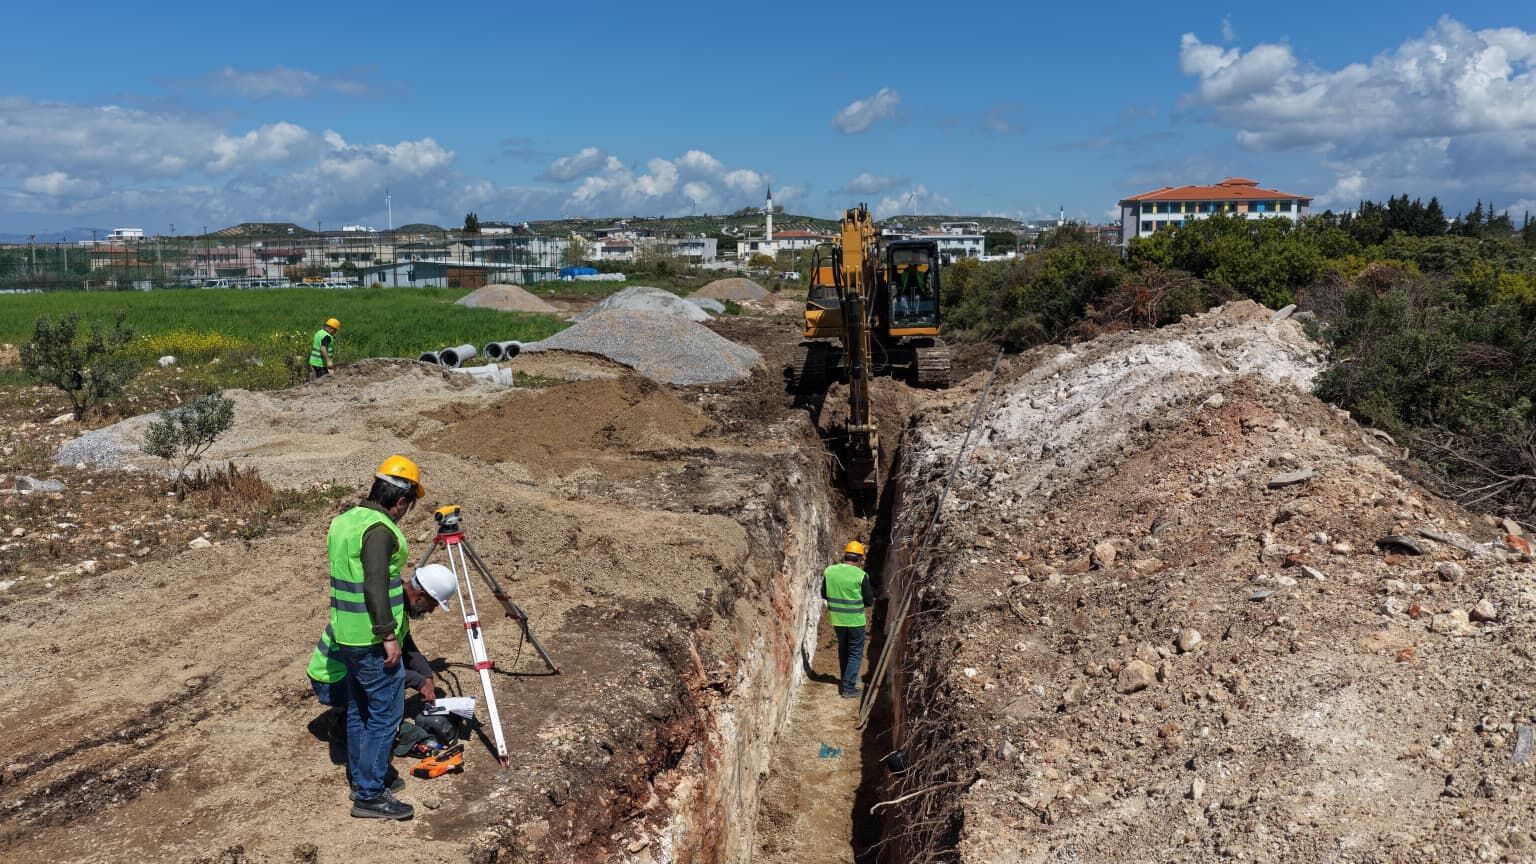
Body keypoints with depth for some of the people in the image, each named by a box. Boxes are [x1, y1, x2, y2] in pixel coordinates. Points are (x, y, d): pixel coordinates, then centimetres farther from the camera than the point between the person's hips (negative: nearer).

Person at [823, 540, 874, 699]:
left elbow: (824, 594, 7)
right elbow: (869, 601, -9)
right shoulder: (861, 575, -16)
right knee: (855, 653, 9)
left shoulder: (829, 571, -4)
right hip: (855, 620, -4)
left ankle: (848, 679, 36)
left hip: (837, 619, 4)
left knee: (843, 649, 24)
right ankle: (848, 688, 6)